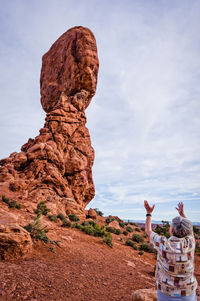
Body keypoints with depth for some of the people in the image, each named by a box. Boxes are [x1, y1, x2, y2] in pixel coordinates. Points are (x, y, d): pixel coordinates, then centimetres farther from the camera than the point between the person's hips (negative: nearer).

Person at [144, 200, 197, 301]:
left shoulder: (164, 244, -26)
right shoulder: (190, 243, -18)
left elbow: (148, 231, -6)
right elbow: (189, 229, 7)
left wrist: (149, 213, 3)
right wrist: (182, 213, 19)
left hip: (167, 292, -2)